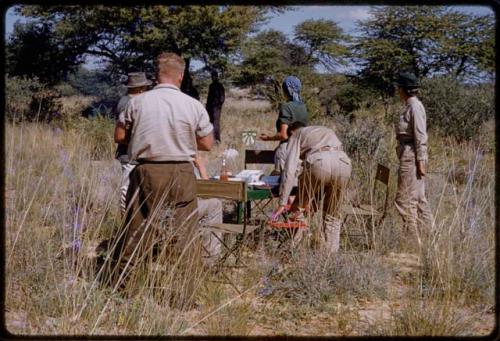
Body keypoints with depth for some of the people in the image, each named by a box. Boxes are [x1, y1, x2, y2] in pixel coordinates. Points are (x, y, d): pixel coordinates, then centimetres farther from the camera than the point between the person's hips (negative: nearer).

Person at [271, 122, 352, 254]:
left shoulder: (296, 135, 26)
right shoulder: (328, 131, 41)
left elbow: (290, 169, 13)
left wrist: (282, 203, 10)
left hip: (318, 164, -4)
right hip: (344, 164, 4)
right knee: (333, 216, 19)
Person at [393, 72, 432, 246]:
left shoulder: (414, 106, -14)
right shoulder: (411, 106, 15)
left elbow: (420, 136, -18)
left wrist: (420, 161, -19)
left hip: (411, 157, -10)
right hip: (411, 157, 10)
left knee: (405, 199, -6)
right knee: (418, 199, 12)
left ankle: (414, 239, -2)